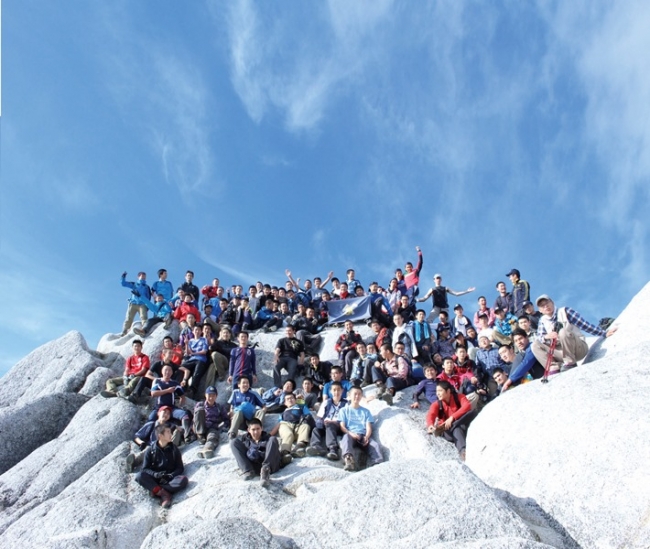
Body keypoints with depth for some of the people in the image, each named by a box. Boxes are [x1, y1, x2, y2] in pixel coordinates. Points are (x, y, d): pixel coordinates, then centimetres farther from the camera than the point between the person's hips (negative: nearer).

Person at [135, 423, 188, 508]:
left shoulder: (174, 450, 7)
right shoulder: (151, 450, 3)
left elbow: (180, 468, 5)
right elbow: (145, 469, 0)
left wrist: (171, 475, -15)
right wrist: (155, 474, -21)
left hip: (169, 480, 1)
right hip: (154, 480, -1)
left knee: (183, 479, -30)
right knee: (139, 476, -30)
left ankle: (157, 491, -31)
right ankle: (164, 493, -34)